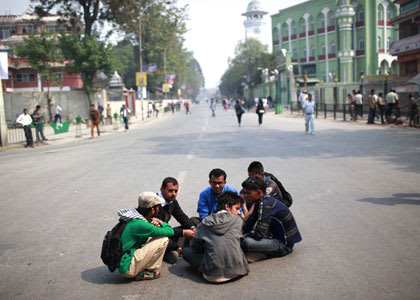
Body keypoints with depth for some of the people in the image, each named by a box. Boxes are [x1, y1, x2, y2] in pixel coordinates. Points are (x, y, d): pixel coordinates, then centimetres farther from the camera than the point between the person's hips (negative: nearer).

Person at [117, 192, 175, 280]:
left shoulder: (133, 217, 4)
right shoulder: (140, 224, -22)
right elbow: (170, 232, -13)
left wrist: (153, 222, 1)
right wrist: (161, 222, 7)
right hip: (127, 269, -10)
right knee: (163, 239, -11)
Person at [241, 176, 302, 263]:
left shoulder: (265, 204, -24)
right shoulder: (263, 200, 5)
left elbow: (259, 234, -24)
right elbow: (250, 223, 10)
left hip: (284, 244, -11)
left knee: (246, 242, -29)